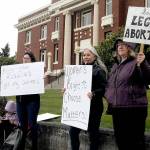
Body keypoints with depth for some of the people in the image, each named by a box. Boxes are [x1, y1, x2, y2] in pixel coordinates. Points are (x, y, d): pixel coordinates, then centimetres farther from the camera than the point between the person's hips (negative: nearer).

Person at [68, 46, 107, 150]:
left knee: (93, 133, 4)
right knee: (73, 131, 6)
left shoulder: (99, 70, -6)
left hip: (93, 106, -6)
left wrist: (93, 94, -30)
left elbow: (103, 88, -15)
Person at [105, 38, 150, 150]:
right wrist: (108, 95, 13)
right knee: (120, 139, 17)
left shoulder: (136, 63, -7)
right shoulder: (116, 65, 17)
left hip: (134, 108, -8)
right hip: (117, 108, 8)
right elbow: (109, 84, 29)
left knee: (135, 141, -4)